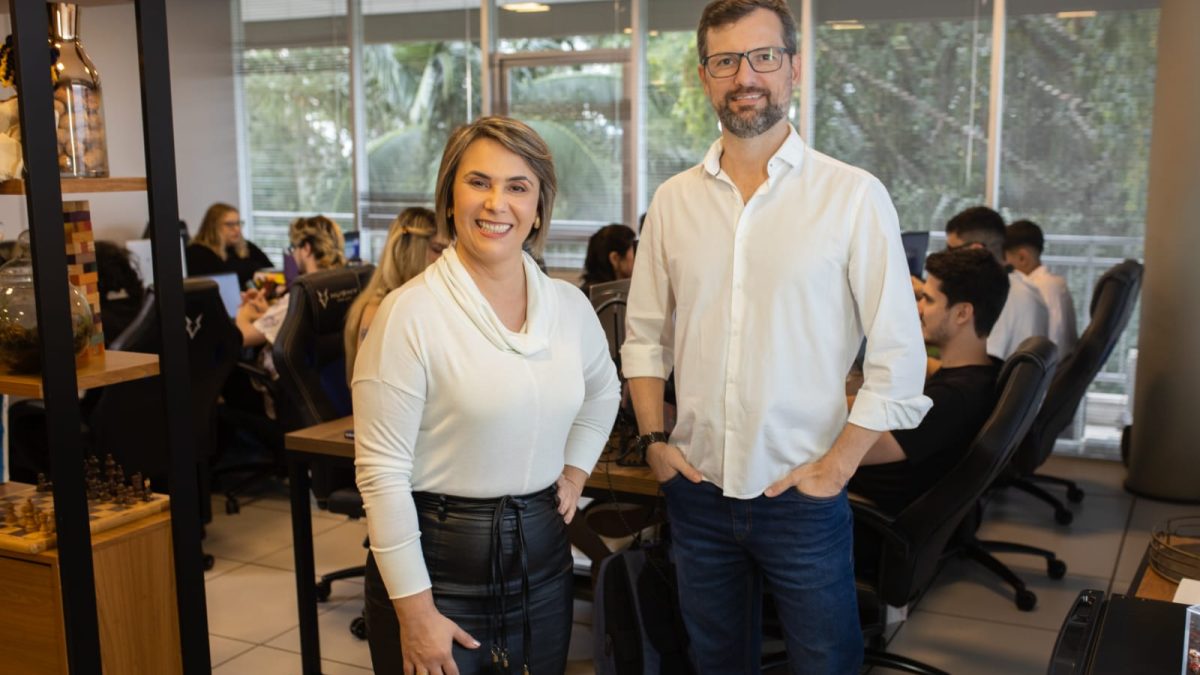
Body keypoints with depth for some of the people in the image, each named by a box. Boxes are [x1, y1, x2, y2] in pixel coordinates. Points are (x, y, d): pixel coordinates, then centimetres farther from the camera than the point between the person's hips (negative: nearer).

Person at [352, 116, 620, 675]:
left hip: (543, 559, 5)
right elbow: (382, 470, -15)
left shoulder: (569, 306, 2)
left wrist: (575, 472, 10)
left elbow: (602, 393, 24)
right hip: (439, 565, -5)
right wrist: (414, 610, -16)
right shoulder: (411, 313, -14)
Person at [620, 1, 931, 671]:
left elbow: (899, 357, -8)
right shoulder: (674, 201, 3)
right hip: (698, 490, 4)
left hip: (803, 495, -3)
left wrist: (836, 466, -10)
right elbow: (644, 335, 11)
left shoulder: (854, 196, -9)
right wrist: (654, 439, 2)